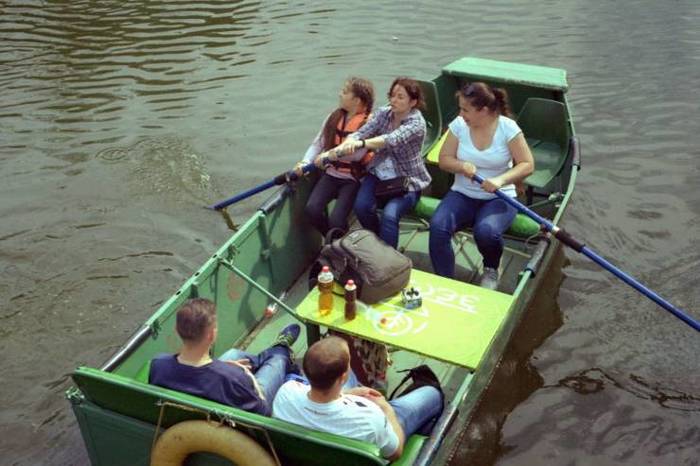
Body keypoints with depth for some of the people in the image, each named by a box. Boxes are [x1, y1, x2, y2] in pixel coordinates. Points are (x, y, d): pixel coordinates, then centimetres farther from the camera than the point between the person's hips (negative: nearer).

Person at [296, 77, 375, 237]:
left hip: (353, 179, -5)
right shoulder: (334, 117, 7)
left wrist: (329, 155, -29)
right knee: (311, 209, -17)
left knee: (336, 220, -20)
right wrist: (305, 162, -10)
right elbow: (318, 143, 7)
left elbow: (357, 153, -24)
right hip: (330, 174, 5)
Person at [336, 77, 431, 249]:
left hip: (407, 180, -4)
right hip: (380, 173, 4)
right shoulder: (383, 113, 0)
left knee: (389, 215, -29)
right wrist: (345, 145, -34)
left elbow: (392, 140, -35)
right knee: (362, 206, -21)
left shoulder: (416, 123, -16)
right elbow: (360, 133, -12)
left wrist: (361, 144, -50)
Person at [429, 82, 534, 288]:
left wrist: (501, 180, -27)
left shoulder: (508, 127, -12)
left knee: (486, 232, -34)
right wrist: (462, 166, -19)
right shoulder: (459, 124, -4)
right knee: (438, 226, -28)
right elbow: (444, 160, 3)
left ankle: (491, 270, 2)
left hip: (498, 198, -2)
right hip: (462, 194, 3)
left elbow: (527, 165, -10)